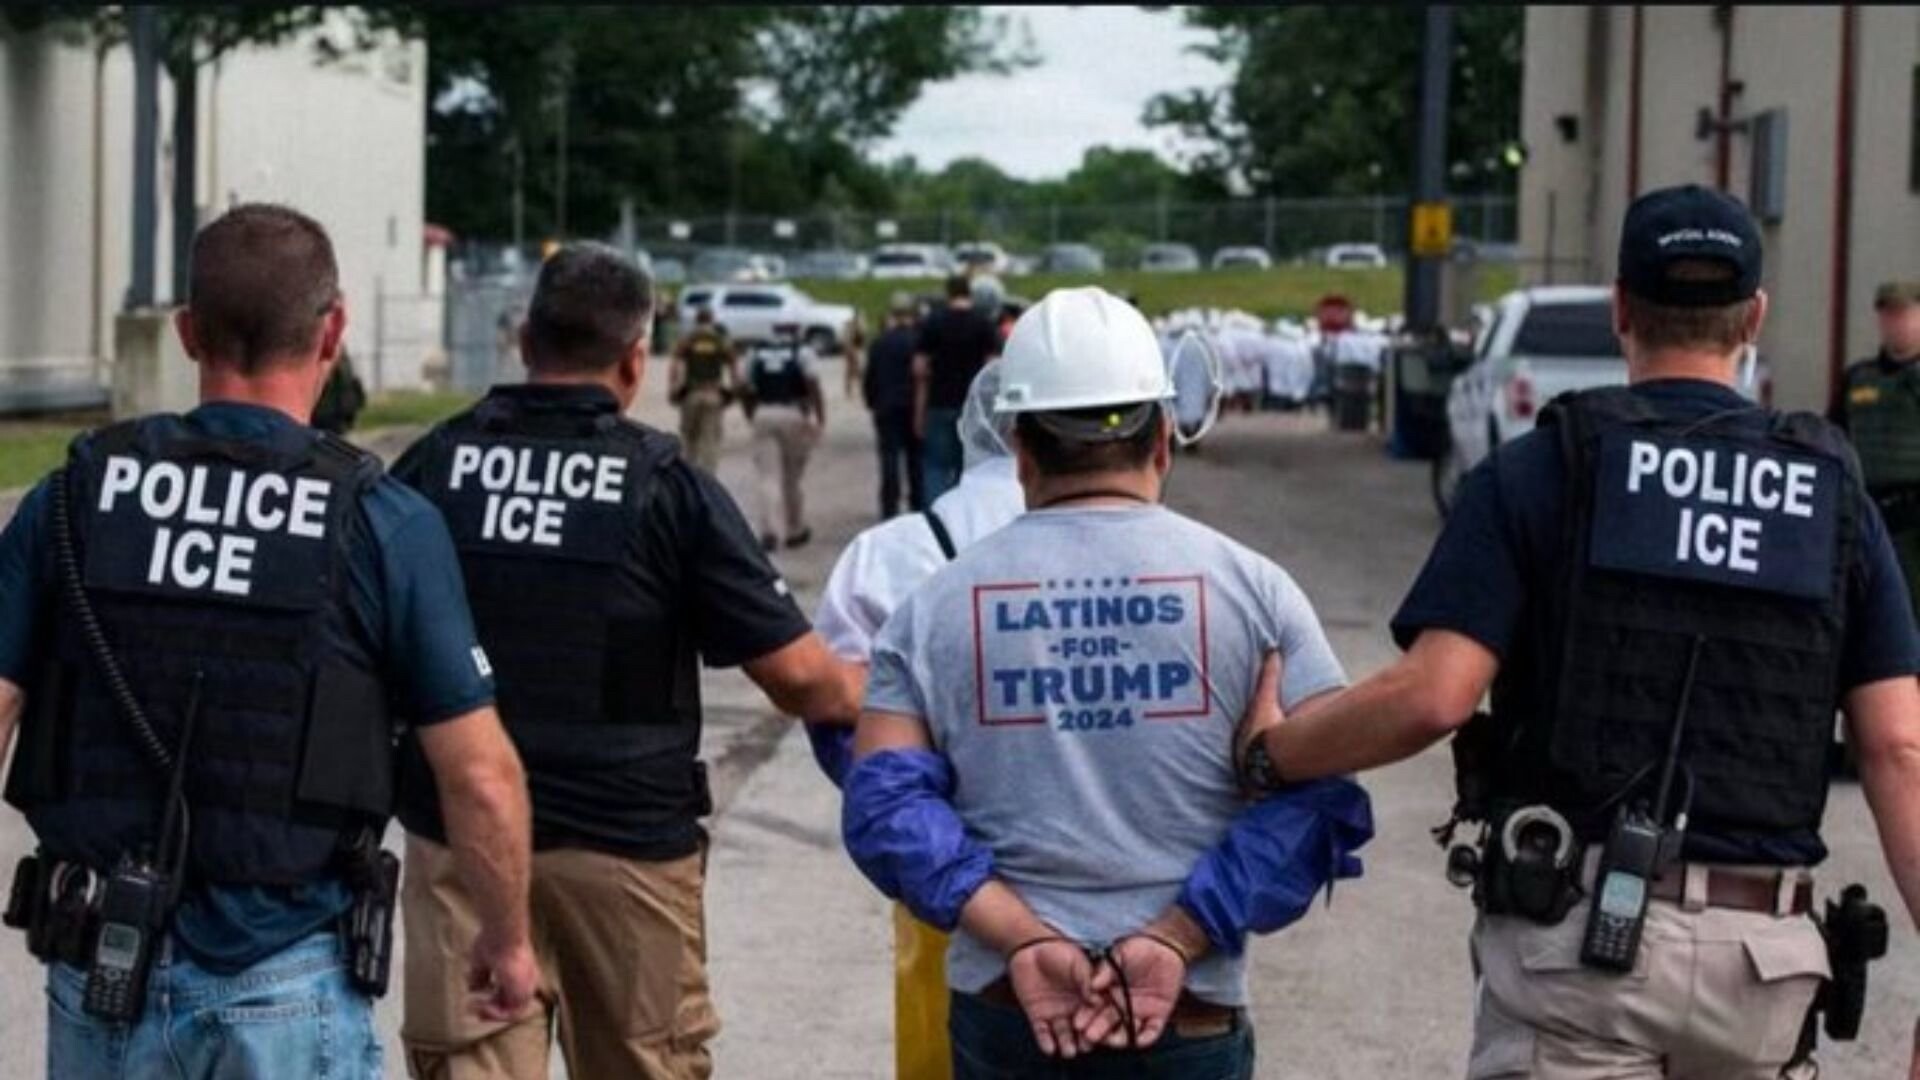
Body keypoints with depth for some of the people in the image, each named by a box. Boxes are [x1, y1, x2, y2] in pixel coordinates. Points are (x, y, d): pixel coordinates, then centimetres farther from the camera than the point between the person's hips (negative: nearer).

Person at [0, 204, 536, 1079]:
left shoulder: (73, 499, -1)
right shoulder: (385, 524, -8)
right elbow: (481, 778, -6)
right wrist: (508, 937, 11)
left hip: (101, 974, 3)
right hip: (285, 983, -3)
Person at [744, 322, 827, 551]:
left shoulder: (757, 354, 9)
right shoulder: (802, 352, -2)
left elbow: (749, 391, 12)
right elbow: (813, 387, -10)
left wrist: (752, 417, 23)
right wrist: (821, 419, -8)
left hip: (763, 415, 2)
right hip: (794, 415, -2)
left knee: (767, 476, 0)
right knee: (794, 476, 13)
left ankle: (770, 530, -18)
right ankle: (795, 530, 24)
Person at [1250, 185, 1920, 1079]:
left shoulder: (1541, 471, -1)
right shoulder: (1833, 499, 8)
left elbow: (1432, 697, -11)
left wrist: (1260, 756, 3)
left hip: (1581, 937, -3)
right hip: (1764, 955, 3)